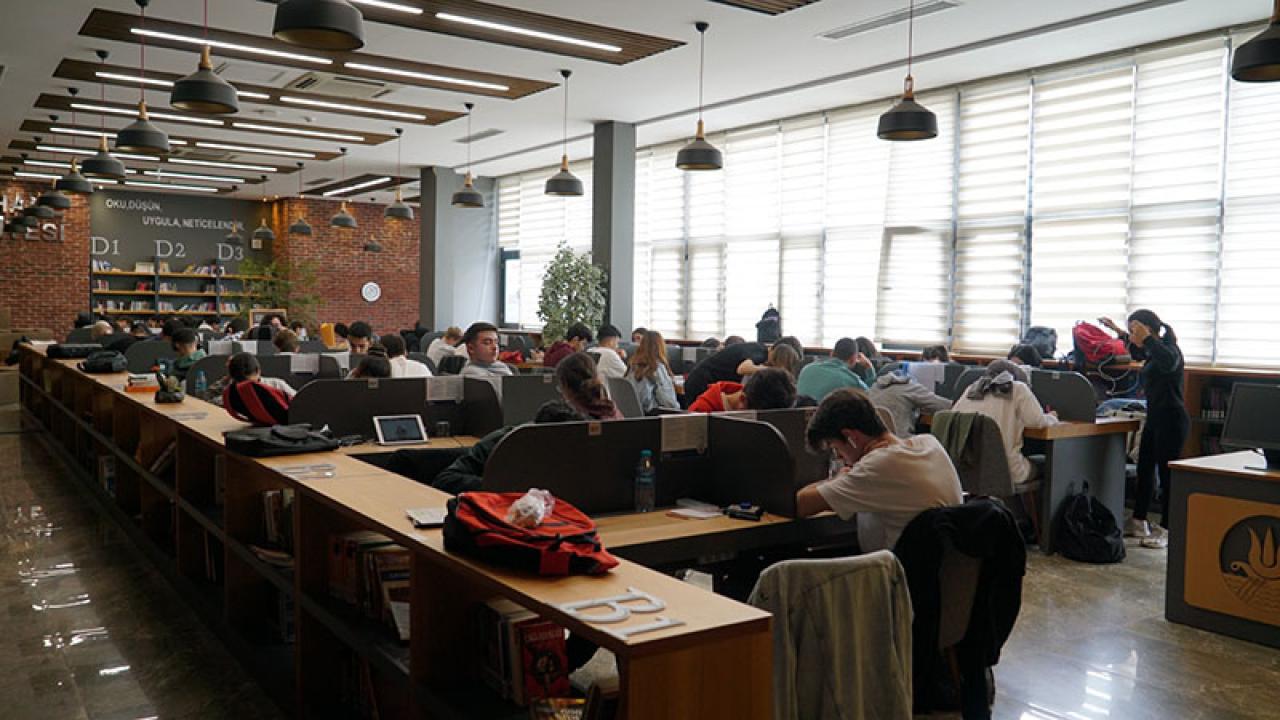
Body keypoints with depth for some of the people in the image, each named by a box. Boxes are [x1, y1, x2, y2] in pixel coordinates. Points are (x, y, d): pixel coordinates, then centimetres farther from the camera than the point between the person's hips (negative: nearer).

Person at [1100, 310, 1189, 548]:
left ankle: (1167, 530, 4)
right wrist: (1118, 332, 36)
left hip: (1172, 419, -10)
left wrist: (1145, 338, -36)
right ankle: (1139, 522, 25)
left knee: (1166, 473, -4)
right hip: (1155, 418, 10)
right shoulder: (1152, 354, 13)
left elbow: (1169, 362, -39)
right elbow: (1137, 353, 38)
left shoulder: (1170, 349, -13)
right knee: (1144, 469, 15)